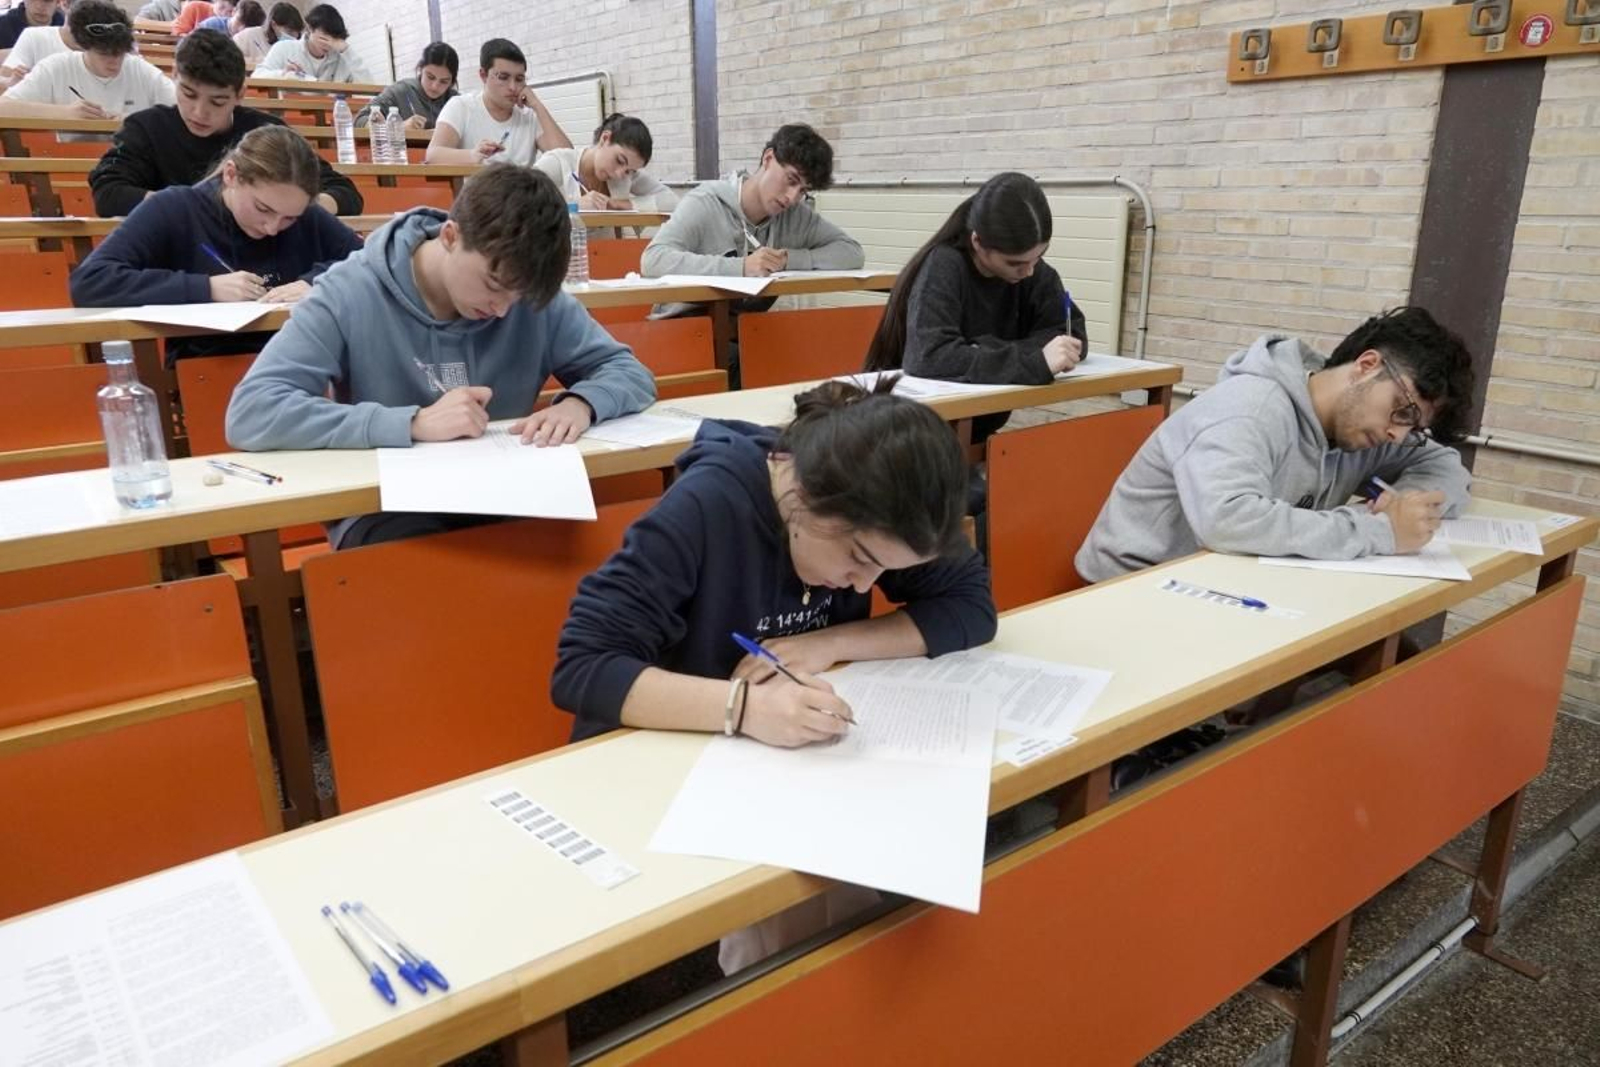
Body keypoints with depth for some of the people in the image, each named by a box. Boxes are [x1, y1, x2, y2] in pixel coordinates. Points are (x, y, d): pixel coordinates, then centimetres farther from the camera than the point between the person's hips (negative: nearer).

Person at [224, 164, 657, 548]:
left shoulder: (533, 298, -2)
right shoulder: (352, 293, -11)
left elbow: (631, 373, 5)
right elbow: (248, 414, -20)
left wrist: (581, 403, -20)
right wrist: (413, 423, -28)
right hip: (386, 510, -2)